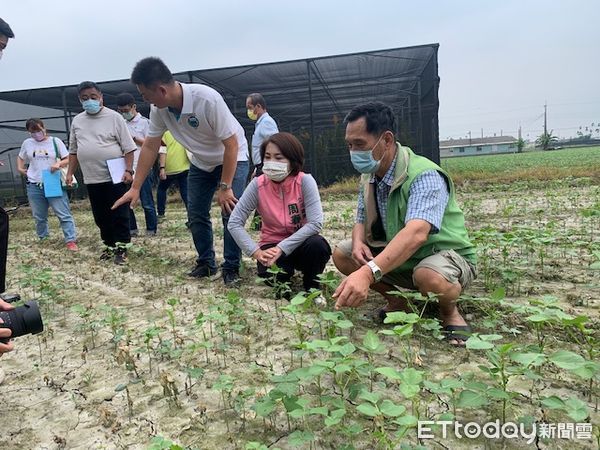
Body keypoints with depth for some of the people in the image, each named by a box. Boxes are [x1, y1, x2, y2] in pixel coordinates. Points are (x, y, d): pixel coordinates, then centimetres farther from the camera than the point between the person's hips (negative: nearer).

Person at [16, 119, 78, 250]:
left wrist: (59, 164, -19)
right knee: (39, 217, 13)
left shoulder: (55, 141, -1)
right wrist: (19, 168, 11)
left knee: (64, 214, -7)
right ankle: (42, 239, 29)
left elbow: (68, 159, 0)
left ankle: (71, 241, -6)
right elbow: (20, 157, 27)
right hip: (34, 186, 3)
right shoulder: (27, 143, 8)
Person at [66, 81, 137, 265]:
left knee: (119, 215, -1)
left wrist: (128, 170, -15)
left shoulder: (114, 117, -4)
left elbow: (128, 147, -7)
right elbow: (73, 151, 19)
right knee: (100, 217, 12)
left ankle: (121, 248, 7)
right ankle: (110, 245, 26)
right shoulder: (77, 121, 11)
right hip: (92, 179, 5)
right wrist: (70, 173, 13)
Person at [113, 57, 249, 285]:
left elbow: (231, 144, -29)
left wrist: (225, 187, -27)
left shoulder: (207, 99, -35)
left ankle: (231, 268, -1)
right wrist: (135, 187, -5)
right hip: (201, 163, 6)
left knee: (230, 213, -14)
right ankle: (206, 263, 19)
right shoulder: (158, 109, -16)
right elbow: (150, 147, -5)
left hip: (232, 158, -6)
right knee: (196, 214, 4)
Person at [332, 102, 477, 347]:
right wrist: (358, 242, -22)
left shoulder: (424, 176, -29)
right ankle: (397, 301, 9)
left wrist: (367, 273, -59)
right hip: (397, 256, 7)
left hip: (448, 255, -7)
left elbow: (416, 234, -45)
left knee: (428, 276, -41)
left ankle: (450, 312, -5)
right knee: (341, 254, -5)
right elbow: (361, 221, 5)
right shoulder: (369, 176, -3)